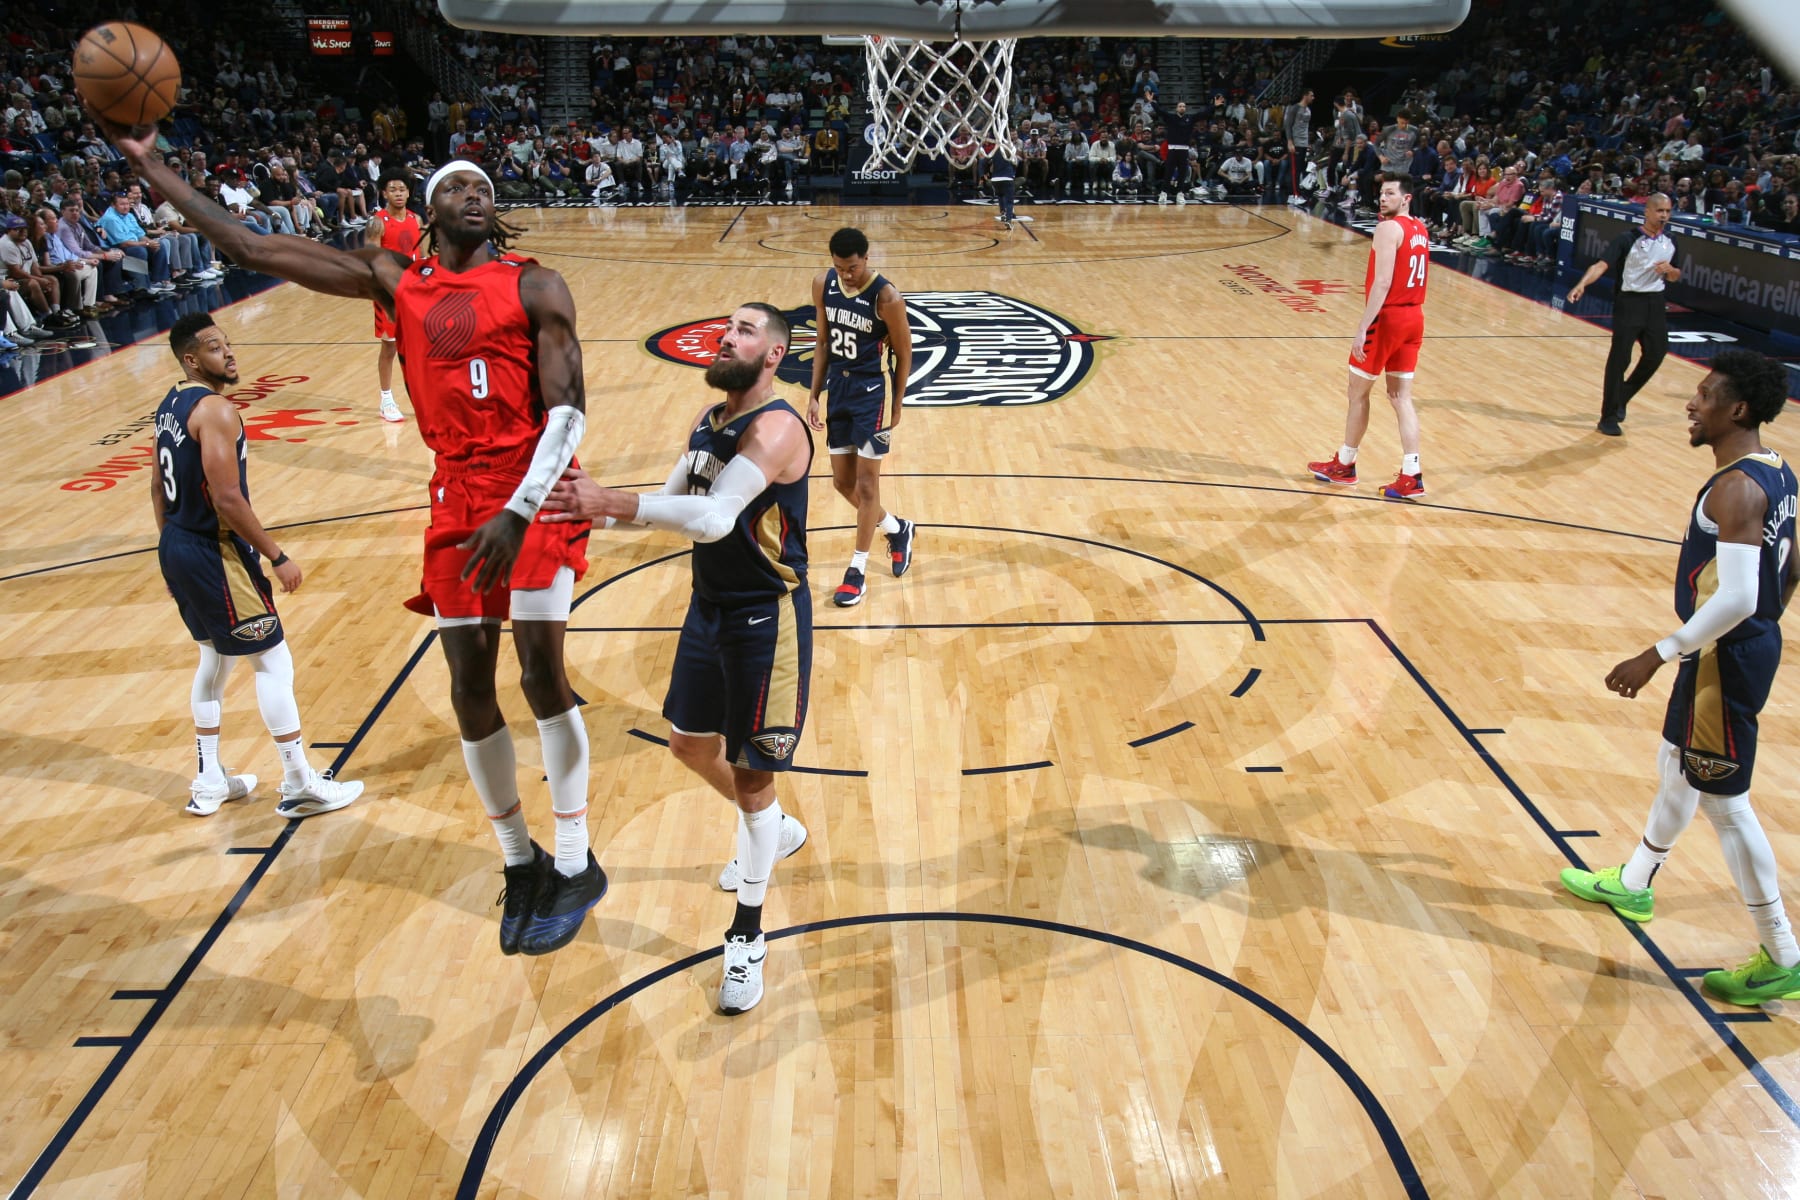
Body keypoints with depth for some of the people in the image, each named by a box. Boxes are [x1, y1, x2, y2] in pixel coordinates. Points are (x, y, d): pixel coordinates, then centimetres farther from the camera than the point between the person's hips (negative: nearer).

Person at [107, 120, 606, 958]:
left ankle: (574, 866, 11)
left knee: (542, 675, -6)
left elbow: (568, 409, -11)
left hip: (535, 493, -4)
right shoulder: (394, 281, 10)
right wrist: (148, 166, 9)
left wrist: (520, 510, -20)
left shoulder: (534, 286, -2)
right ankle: (518, 862, 22)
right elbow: (252, 250, 11)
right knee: (470, 686, 4)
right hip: (457, 498, 4)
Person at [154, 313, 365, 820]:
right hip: (215, 553, -10)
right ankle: (300, 786, 5)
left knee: (215, 657, 21)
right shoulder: (215, 409, -19)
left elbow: (158, 487, 17)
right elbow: (228, 499, -25)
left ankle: (208, 783, 29)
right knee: (273, 661, -1)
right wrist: (278, 557, -18)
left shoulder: (170, 405, 11)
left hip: (176, 548, 10)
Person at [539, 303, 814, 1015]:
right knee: (690, 745, 21)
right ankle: (772, 833, 48)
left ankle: (747, 939, 16)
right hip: (708, 609, 9)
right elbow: (675, 503, 10)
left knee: (752, 774, -1)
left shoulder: (775, 428, -21)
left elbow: (714, 517, -35)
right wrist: (598, 511, -6)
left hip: (767, 621, -9)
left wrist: (612, 502, -44)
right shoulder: (706, 421, 8)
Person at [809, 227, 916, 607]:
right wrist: (814, 395, 6)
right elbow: (824, 343, 8)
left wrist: (896, 407, -4)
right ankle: (897, 529, 36)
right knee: (843, 482, 12)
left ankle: (857, 570, 11)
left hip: (871, 392, -6)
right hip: (838, 389, 6)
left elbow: (903, 355, -8)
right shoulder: (823, 284, -2)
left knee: (866, 484, -1)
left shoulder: (887, 298, -18)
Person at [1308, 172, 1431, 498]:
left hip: (1387, 318, -8)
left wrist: (1362, 329, -22)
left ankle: (1344, 465, 22)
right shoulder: (1420, 229, 13)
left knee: (1358, 392, 9)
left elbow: (1382, 283, -22)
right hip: (1414, 317, 8)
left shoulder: (1389, 228, -15)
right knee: (1401, 397, 9)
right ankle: (1411, 476, 4)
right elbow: (1411, 279, 16)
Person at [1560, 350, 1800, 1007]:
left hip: (1724, 657, -11)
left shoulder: (1735, 489, -25)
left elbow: (1735, 598, -31)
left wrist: (1656, 656, -26)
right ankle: (1631, 884, 44)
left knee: (1725, 802, 0)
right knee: (1677, 767, 24)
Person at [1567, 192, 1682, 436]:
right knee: (1619, 359, -9)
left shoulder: (1669, 243, 8)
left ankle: (1622, 397, 31)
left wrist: (1669, 269, -6)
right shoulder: (1628, 240, -10)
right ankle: (1609, 416, -4)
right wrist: (1582, 284, -42)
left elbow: (1676, 277, 19)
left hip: (1655, 304, 6)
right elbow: (1601, 264, -23)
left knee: (1655, 355, 8)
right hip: (1629, 302, -6)